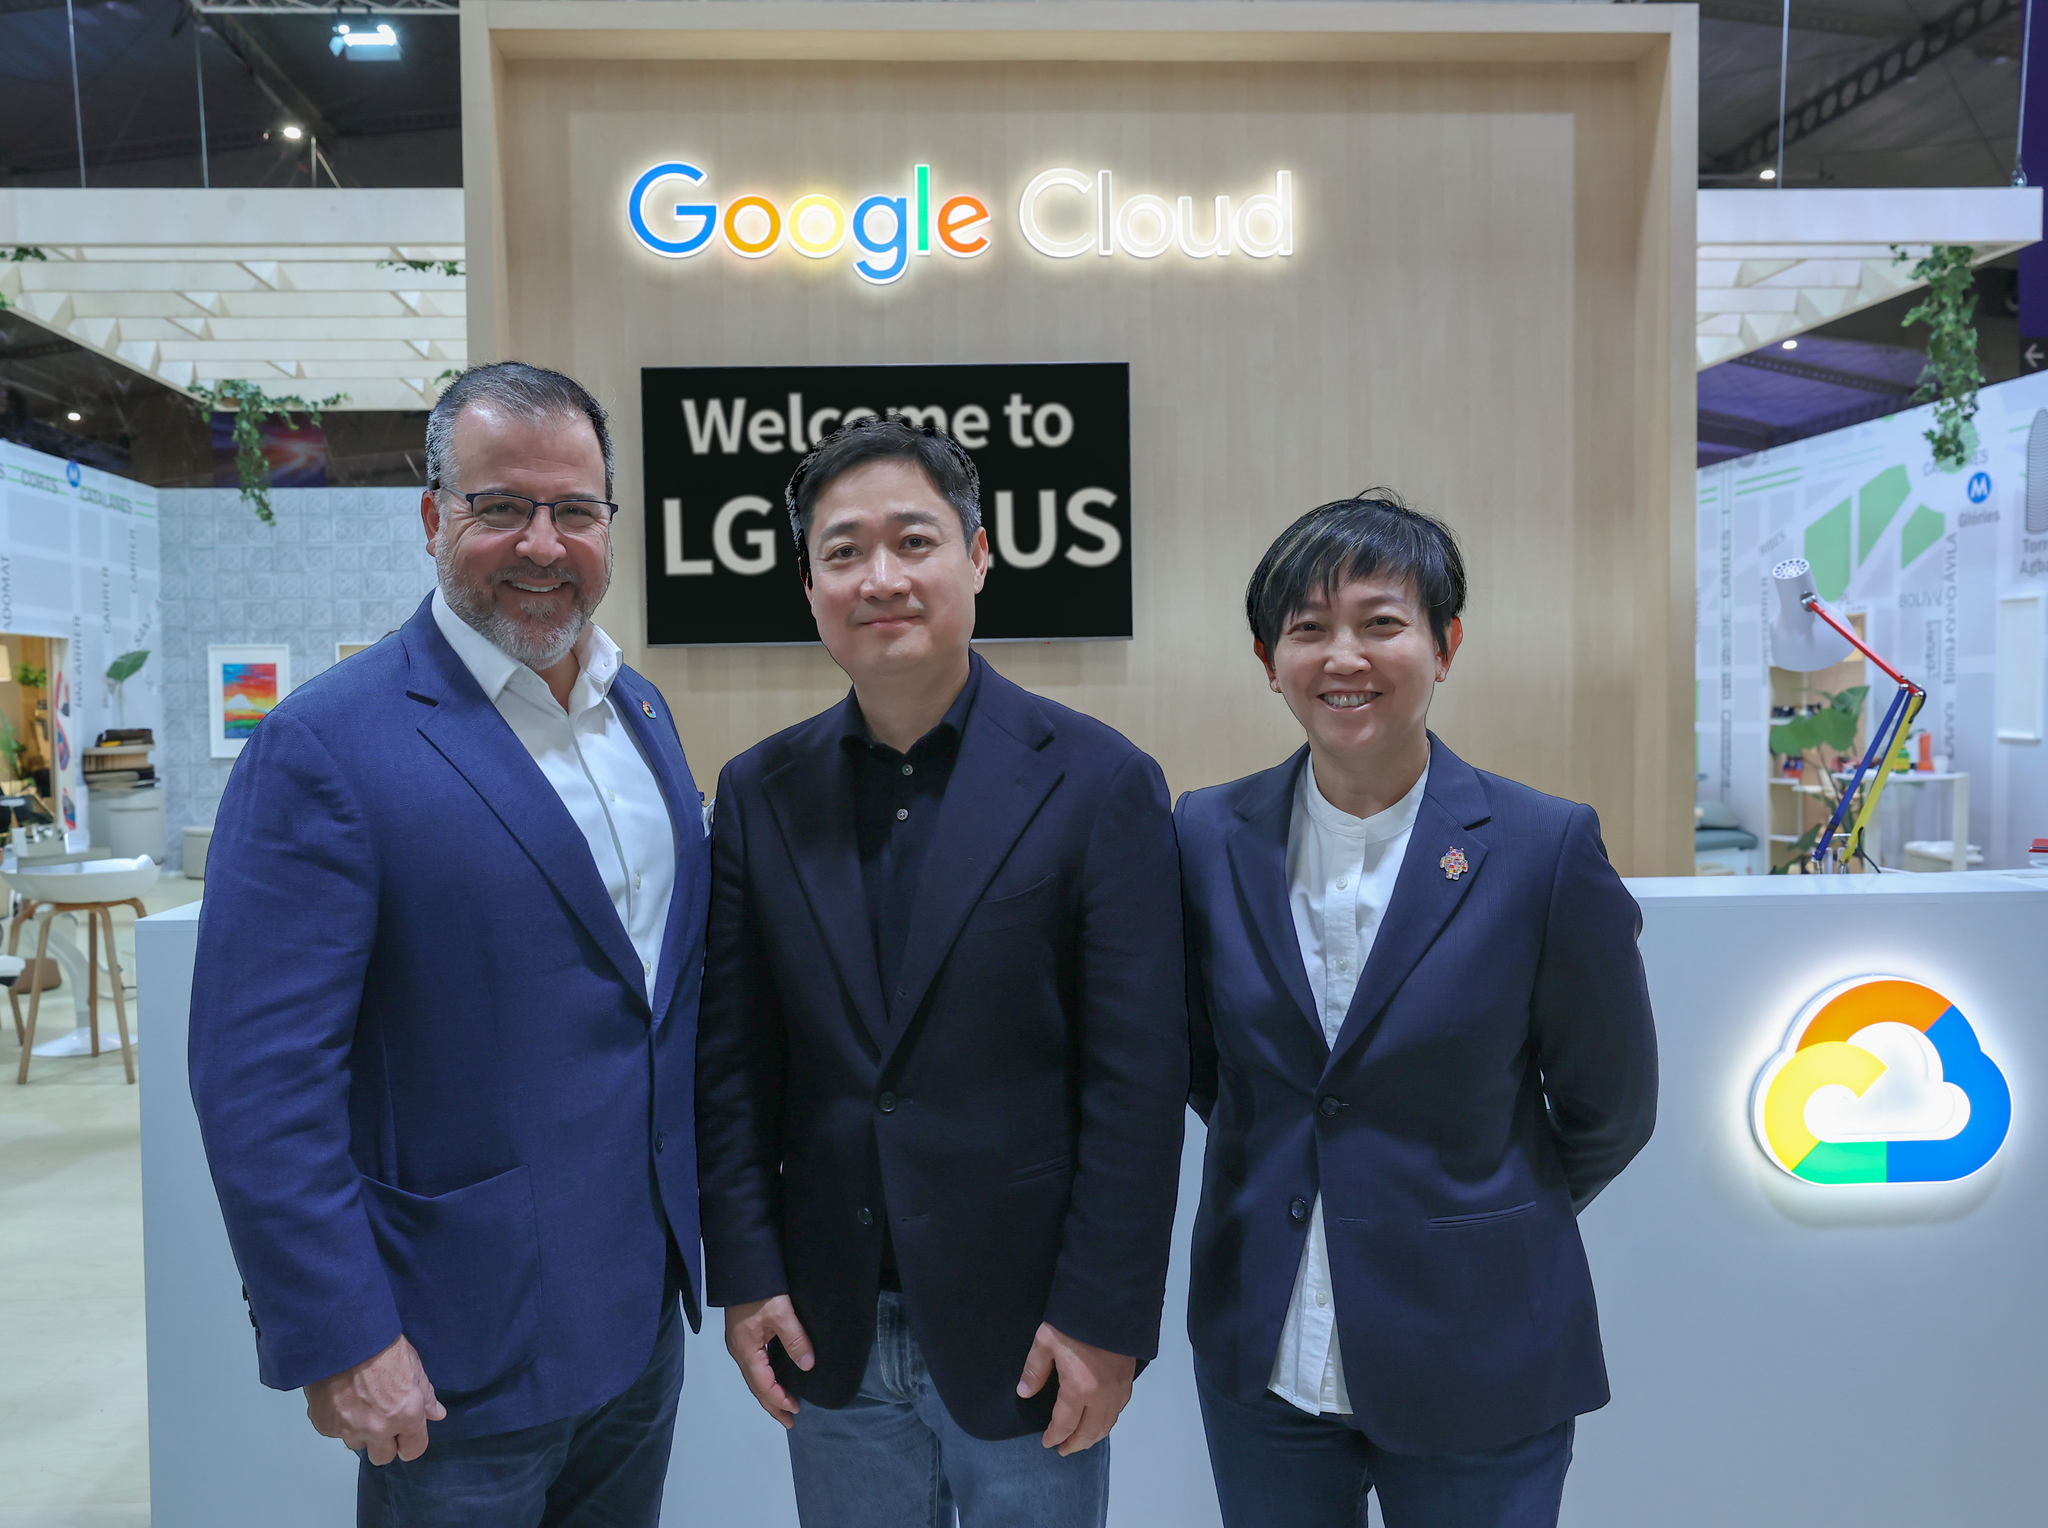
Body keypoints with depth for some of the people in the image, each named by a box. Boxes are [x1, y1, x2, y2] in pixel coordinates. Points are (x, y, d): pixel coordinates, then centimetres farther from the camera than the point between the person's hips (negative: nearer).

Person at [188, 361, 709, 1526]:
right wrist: (338, 1341, -18)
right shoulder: (326, 746, -16)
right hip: (463, 1354, -6)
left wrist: (699, 1235, 11)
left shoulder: (645, 713, 5)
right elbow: (258, 1076, -18)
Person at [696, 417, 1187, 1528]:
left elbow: (1139, 1075, -10)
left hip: (1023, 1337, -3)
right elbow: (730, 1060, 3)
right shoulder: (760, 793, 1)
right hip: (828, 1337, 3)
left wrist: (1104, 1315, -11)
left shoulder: (1096, 782, -9)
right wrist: (744, 1276, 0)